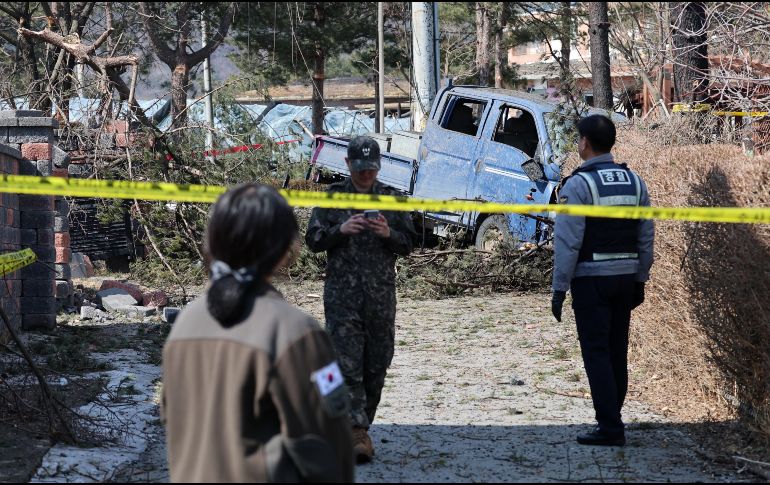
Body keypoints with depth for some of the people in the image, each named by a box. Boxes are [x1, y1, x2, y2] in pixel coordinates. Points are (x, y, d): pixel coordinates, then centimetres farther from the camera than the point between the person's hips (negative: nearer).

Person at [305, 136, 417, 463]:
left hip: (381, 294, 3)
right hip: (342, 293, -2)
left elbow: (408, 243, 10)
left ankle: (360, 426, 20)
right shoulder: (332, 198, 5)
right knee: (347, 363, -11)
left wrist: (389, 234, -11)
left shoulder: (391, 200, 9)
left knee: (377, 364, 7)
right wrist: (340, 230, -14)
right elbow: (313, 239, 4)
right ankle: (357, 433, -15)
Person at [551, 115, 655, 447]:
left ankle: (610, 428, -7)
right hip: (626, 276, 6)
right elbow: (646, 238, 10)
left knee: (597, 353, -4)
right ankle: (611, 421, 20)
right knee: (617, 352, 13)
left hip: (591, 279, -6)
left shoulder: (578, 184, -12)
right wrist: (640, 281, 17)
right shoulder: (634, 182, 8)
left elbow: (567, 242, -15)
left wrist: (559, 289, -11)